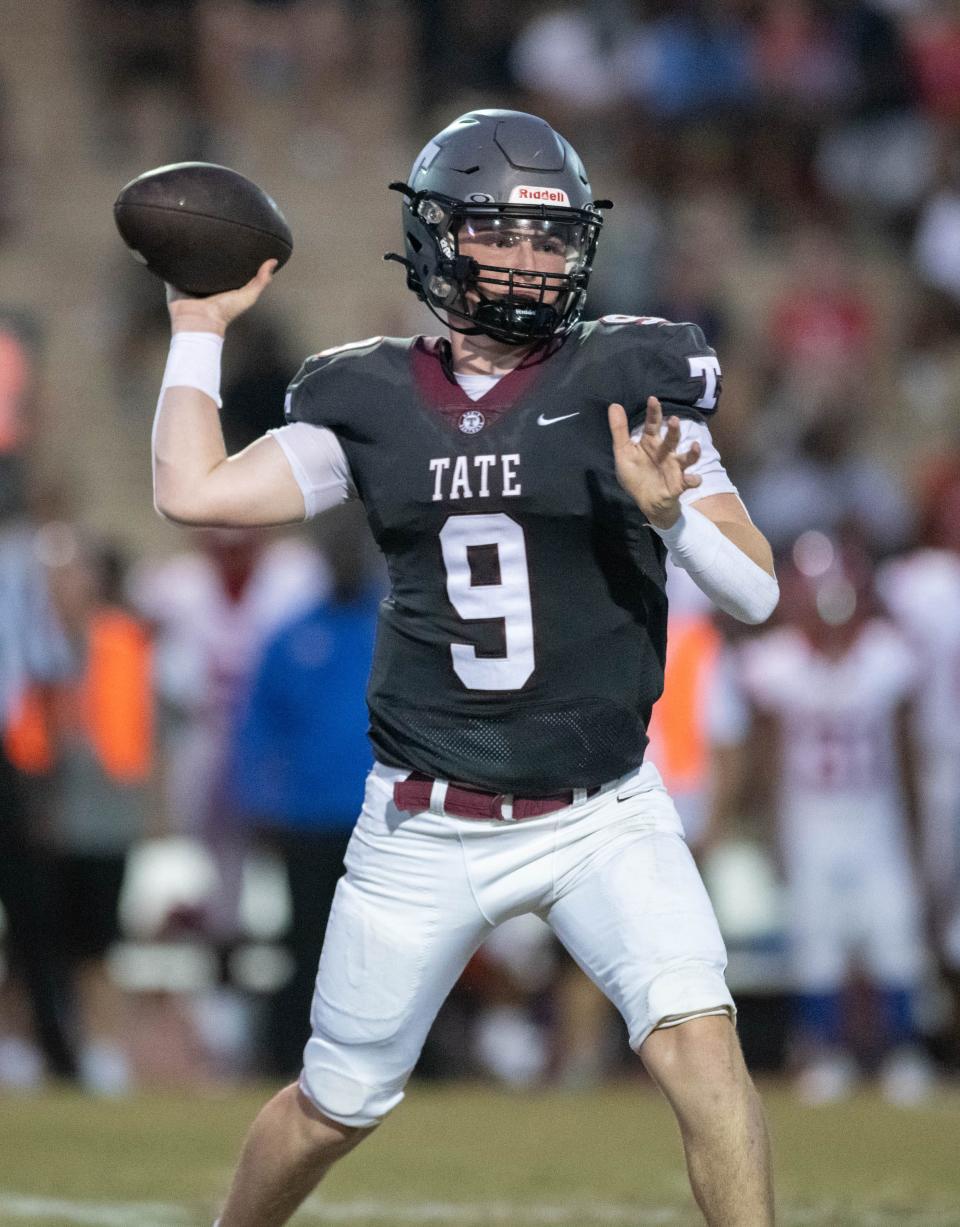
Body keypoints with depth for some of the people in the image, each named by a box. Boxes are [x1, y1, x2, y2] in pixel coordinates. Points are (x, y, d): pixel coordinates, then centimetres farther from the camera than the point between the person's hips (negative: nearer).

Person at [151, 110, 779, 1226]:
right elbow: (193, 493, -6)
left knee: (695, 1034, -24)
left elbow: (755, 592, -7)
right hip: (425, 829, 2)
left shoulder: (629, 384, -5)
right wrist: (200, 327, 2)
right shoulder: (371, 404, 2)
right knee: (335, 1106, 11)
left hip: (601, 818, -2)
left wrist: (668, 512, -26)